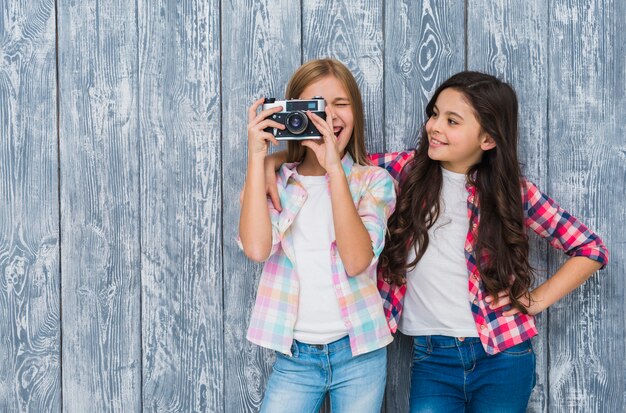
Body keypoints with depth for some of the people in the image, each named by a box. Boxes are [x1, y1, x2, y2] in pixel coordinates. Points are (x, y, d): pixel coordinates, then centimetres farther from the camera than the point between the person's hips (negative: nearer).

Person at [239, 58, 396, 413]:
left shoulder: (374, 181, 0)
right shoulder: (275, 182, 4)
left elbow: (356, 261, -17)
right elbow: (257, 248, -15)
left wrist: (334, 168, -20)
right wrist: (257, 157, -13)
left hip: (359, 355, -1)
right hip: (294, 356, 1)